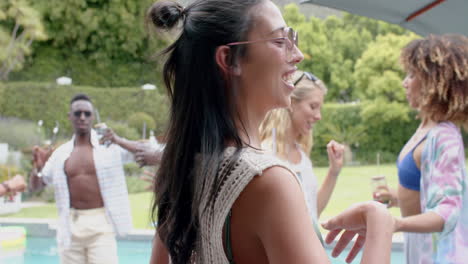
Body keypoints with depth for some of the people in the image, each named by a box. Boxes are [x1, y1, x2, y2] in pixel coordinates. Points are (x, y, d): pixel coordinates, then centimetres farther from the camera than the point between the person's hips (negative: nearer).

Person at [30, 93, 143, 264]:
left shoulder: (109, 145, 0)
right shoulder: (61, 153, 9)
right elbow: (36, 185, 15)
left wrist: (119, 141, -24)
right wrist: (38, 168, -8)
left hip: (101, 223, -3)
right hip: (71, 225, 4)